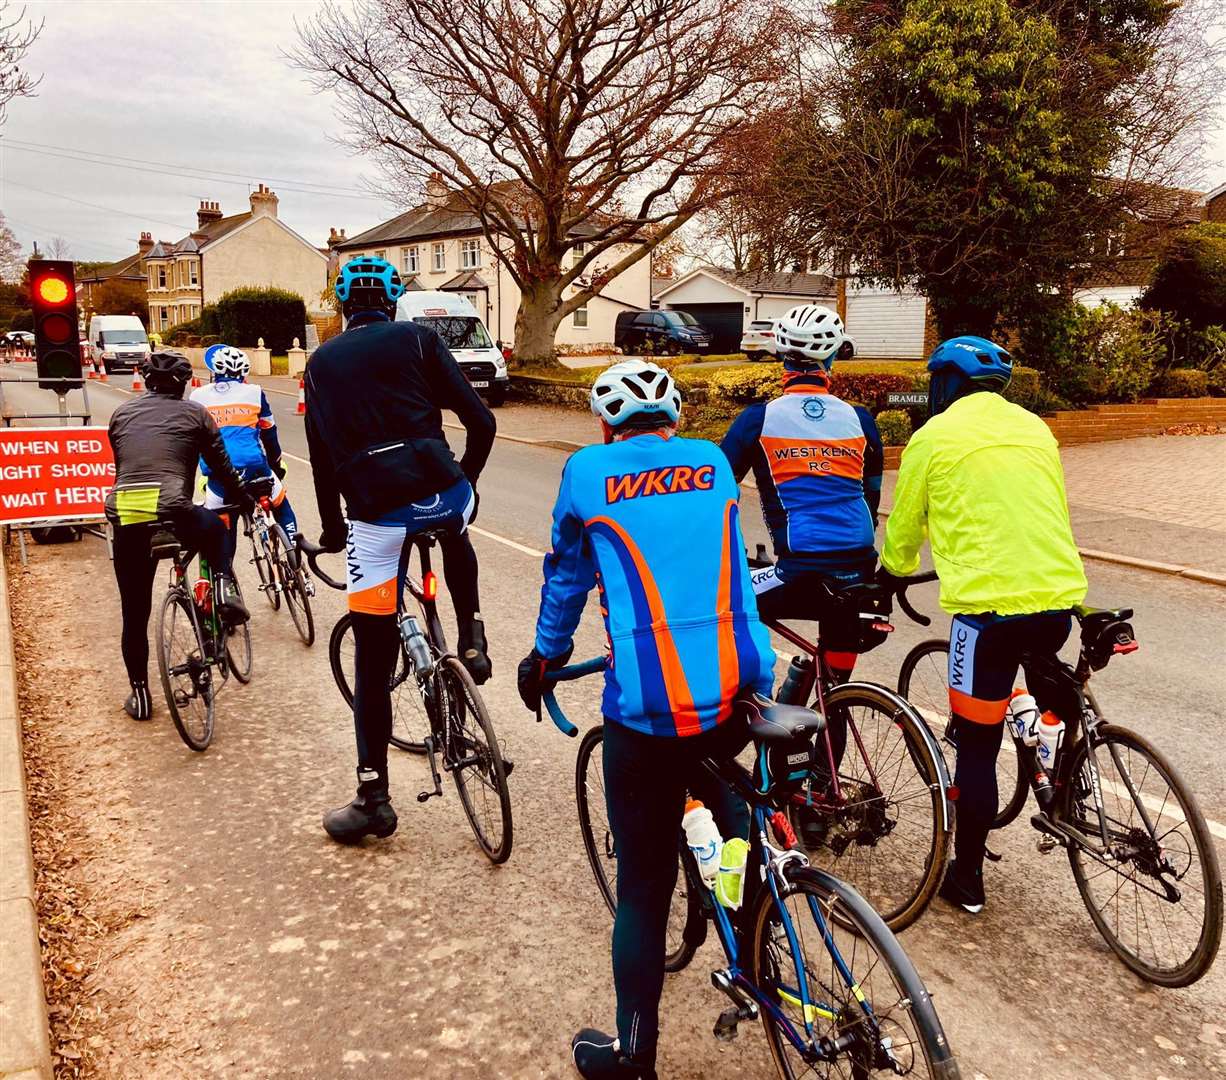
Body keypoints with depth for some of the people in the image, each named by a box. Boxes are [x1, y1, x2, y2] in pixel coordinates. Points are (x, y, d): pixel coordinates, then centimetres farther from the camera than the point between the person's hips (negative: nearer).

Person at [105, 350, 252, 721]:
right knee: (215, 529, 34)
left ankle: (140, 694, 25)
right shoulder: (194, 412, 13)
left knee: (134, 614, 16)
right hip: (172, 510, -3)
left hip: (123, 513, 3)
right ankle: (225, 586, 10)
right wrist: (246, 501, 30)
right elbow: (222, 468, 15)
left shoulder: (123, 412, 22)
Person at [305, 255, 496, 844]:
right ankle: (471, 640, 27)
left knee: (372, 663, 10)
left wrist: (332, 527, 30)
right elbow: (481, 421, 4)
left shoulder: (322, 361, 16)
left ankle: (373, 799, 15)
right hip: (443, 493, 0)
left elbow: (321, 456, 17)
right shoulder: (418, 339, 10)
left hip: (376, 515, 0)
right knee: (455, 535, 40)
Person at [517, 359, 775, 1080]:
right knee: (718, 781, 35)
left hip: (648, 711, -3)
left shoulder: (587, 471, 3)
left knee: (643, 886, 10)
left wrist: (546, 656, 30)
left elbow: (568, 574, 14)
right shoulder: (714, 462, 12)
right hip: (743, 693, 4)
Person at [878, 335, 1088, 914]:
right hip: (1060, 596, 5)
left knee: (976, 748, 7)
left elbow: (903, 532, 10)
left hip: (988, 604, -5)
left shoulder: (933, 437, 2)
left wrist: (892, 571, 31)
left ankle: (967, 880, 18)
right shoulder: (1034, 427, 15)